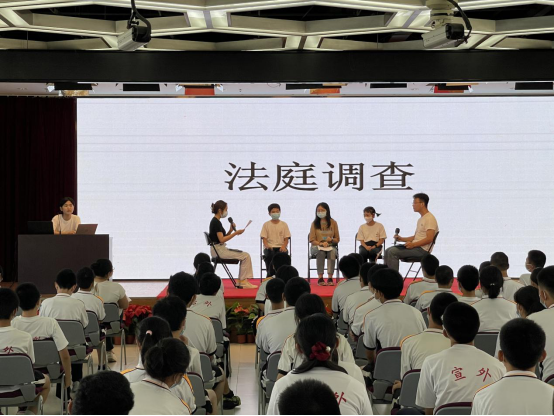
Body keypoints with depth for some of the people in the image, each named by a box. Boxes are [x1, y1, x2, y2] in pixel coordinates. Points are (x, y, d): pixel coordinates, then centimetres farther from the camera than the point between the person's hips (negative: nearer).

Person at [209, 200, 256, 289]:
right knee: (246, 256, -12)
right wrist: (235, 233, -17)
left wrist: (230, 230, 3)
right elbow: (221, 239, -21)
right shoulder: (216, 222, -14)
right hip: (218, 250, -10)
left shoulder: (215, 221, 16)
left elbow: (224, 238, 18)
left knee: (244, 255, 11)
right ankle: (243, 281, -7)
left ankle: (241, 281, 7)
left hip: (221, 249, 10)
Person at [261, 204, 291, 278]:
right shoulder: (266, 225, 9)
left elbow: (286, 238, 5)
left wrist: (283, 246, -16)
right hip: (270, 247, 0)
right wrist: (267, 246, -19)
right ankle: (269, 275, -26)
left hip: (281, 247, 1)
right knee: (269, 254, -36)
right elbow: (264, 238, 2)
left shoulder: (284, 224, 11)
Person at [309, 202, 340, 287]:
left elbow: (337, 239, 9)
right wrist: (321, 243, -19)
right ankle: (320, 278, -39)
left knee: (332, 251, -35)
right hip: (317, 246, -1)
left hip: (331, 246, 1)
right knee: (321, 252, -37)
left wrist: (331, 239, -14)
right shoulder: (314, 223, 3)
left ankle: (330, 278, -39)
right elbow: (312, 240, 0)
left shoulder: (333, 223, 6)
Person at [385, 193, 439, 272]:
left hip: (422, 250, -10)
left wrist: (413, 244, -25)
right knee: (388, 250, 3)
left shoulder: (430, 218, -12)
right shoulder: (421, 219, 21)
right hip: (416, 246, 10)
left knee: (393, 252, -22)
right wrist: (402, 239, 13)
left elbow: (429, 239, -21)